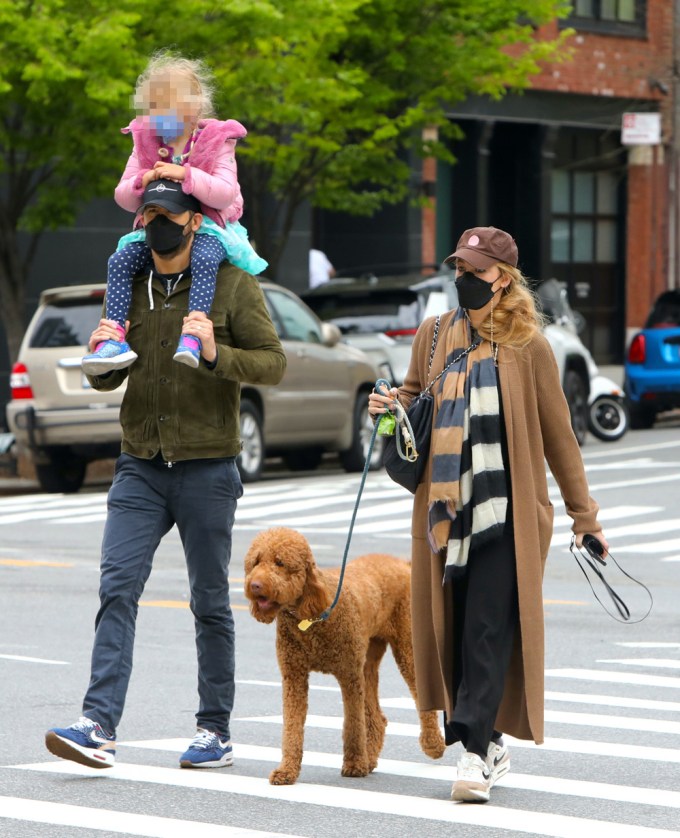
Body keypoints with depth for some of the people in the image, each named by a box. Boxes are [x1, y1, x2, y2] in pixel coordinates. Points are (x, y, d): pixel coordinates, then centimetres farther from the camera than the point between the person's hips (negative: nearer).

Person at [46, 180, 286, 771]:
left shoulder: (232, 284, -1)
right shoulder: (129, 285, 12)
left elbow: (274, 363, -4)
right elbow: (107, 381, 17)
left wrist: (217, 355, -22)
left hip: (207, 468, -3)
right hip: (140, 466, 4)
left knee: (210, 601, 5)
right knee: (118, 588, -9)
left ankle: (216, 731, 15)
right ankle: (100, 727, -14)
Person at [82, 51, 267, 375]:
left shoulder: (216, 142, -6)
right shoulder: (145, 144, 6)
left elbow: (225, 194, -19)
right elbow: (123, 197, 5)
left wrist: (186, 175, -31)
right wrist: (140, 183, -19)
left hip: (207, 226, -4)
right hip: (158, 227, 4)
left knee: (204, 259, -38)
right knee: (119, 261, -20)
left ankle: (192, 336, -49)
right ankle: (115, 338, -26)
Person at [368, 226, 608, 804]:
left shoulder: (528, 346, -3)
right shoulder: (434, 335, 8)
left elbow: (558, 435, 3)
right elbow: (415, 394, 26)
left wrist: (583, 513, 5)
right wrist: (390, 404, 1)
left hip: (509, 511, -4)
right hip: (446, 506, 4)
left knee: (489, 630, -10)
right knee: (452, 627, 5)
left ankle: (476, 753, -11)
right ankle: (490, 740, 18)